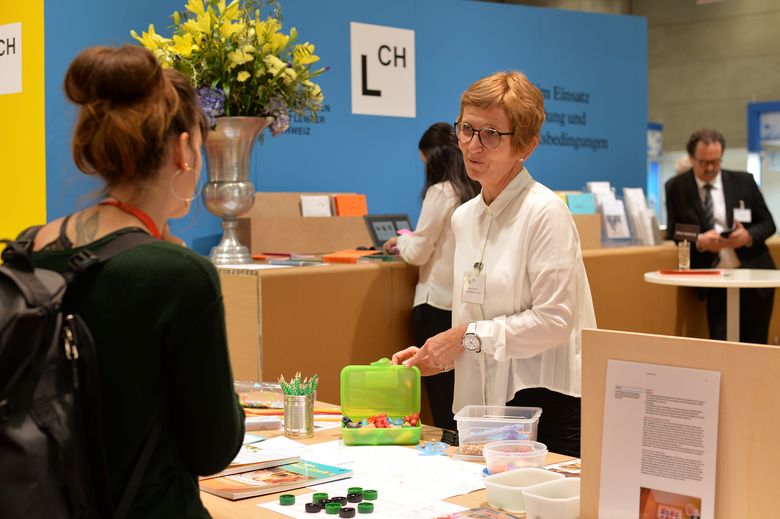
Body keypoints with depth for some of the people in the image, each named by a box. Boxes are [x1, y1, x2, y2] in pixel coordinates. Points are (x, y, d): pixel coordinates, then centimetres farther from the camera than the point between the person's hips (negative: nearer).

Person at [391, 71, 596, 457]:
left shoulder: (545, 212, -12)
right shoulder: (464, 218, 12)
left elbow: (554, 319, -17)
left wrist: (468, 337, -13)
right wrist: (437, 356, 3)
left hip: (546, 403, -7)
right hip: (484, 401, 7)